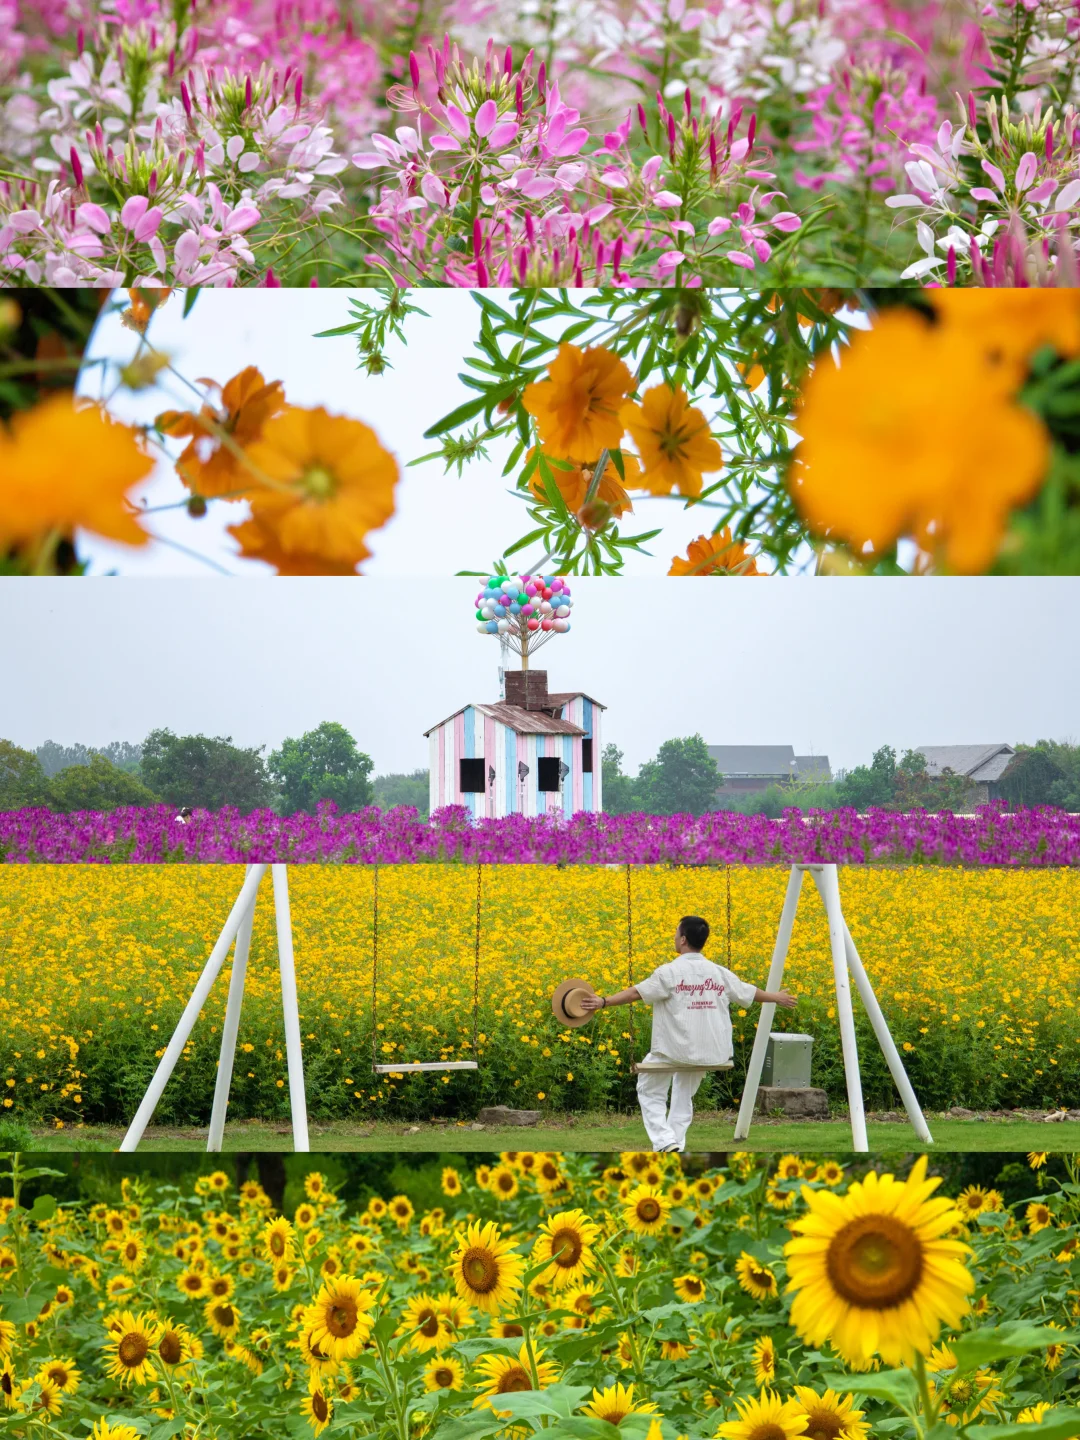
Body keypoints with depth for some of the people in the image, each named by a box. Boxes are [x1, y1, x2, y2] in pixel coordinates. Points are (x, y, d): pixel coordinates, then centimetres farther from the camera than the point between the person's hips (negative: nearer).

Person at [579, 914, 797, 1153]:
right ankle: (676, 1145, 25)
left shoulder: (670, 972, -11)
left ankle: (665, 1142, -2)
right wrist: (777, 997, 37)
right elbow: (751, 992, 19)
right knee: (684, 1093, 30)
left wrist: (603, 1002, -20)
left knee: (649, 1091, 14)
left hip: (675, 1051, -5)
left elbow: (636, 992, -18)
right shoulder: (720, 973, 5)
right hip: (712, 1052, 5)